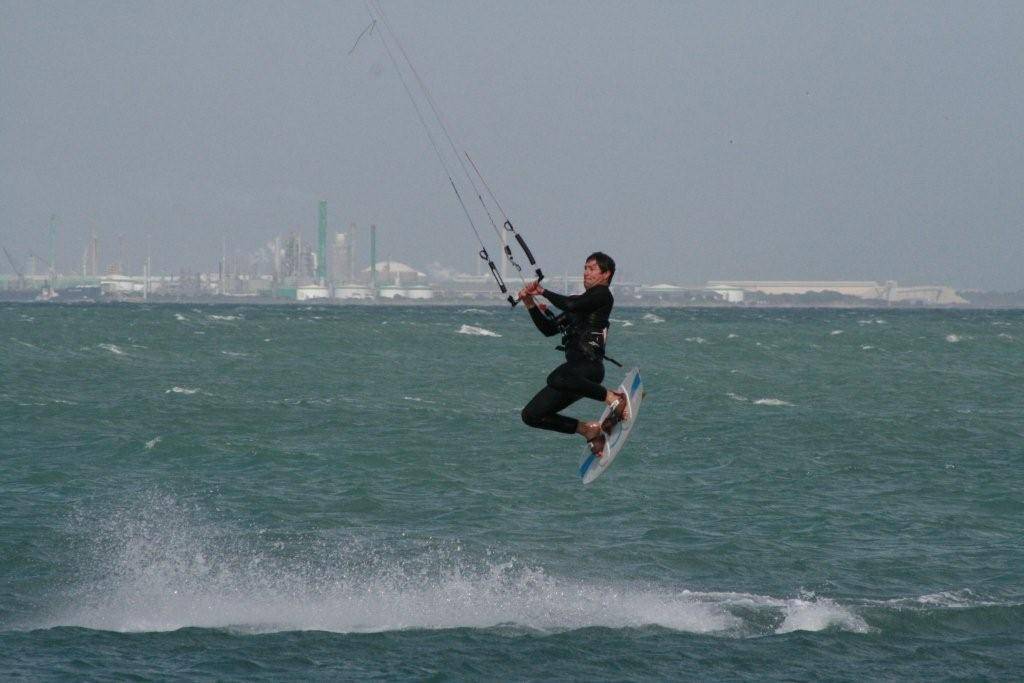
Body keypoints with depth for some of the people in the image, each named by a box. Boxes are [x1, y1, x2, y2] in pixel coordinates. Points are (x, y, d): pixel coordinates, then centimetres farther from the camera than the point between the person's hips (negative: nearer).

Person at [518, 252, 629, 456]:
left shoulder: (602, 294, 0)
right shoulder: (582, 301, 26)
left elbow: (570, 304, -16)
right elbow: (549, 329, 24)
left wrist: (543, 292, -1)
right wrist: (530, 303, 13)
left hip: (590, 364, -9)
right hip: (575, 369, 9)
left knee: (556, 379, -43)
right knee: (531, 415, 4)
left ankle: (614, 398, -23)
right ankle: (590, 430, 10)